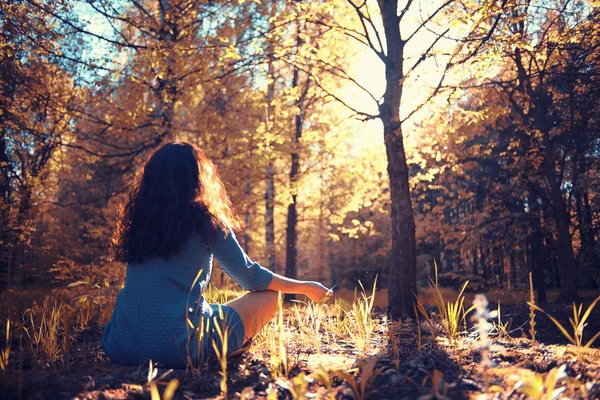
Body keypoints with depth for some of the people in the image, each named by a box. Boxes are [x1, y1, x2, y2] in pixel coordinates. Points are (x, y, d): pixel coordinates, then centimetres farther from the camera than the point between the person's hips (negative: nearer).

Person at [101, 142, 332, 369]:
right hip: (177, 349, -6)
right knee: (269, 296, 8)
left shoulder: (138, 219, 9)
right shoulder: (205, 220, -6)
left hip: (120, 347, 6)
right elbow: (251, 277, 2)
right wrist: (306, 287, 17)